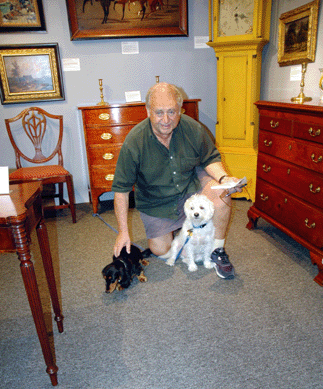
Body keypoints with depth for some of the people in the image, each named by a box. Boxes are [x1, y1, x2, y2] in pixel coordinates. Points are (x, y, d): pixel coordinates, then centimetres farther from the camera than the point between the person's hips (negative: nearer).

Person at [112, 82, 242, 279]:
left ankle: (218, 251, -5)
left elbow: (211, 159, -3)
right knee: (160, 250, 0)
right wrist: (123, 231, -17)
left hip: (191, 184, 1)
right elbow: (121, 189, -19)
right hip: (157, 201, 0)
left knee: (220, 193, -28)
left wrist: (224, 177, -26)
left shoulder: (193, 129, -20)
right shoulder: (134, 142, -25)